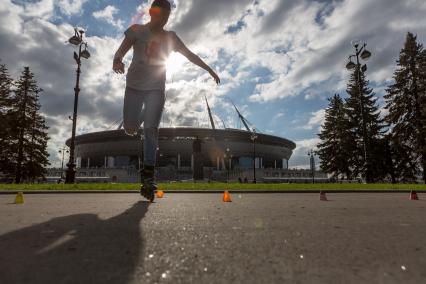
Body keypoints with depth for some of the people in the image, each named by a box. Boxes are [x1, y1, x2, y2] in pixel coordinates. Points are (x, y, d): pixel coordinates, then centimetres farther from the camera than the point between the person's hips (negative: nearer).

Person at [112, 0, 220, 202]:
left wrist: (209, 70, 17)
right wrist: (117, 61, -35)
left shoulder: (170, 37, 10)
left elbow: (190, 55, 17)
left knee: (151, 129, -14)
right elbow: (122, 50, -11)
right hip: (134, 87, 0)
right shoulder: (136, 30, 3)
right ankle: (141, 117, 35)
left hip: (156, 89, 0)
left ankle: (148, 175, -11)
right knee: (130, 129, -4)